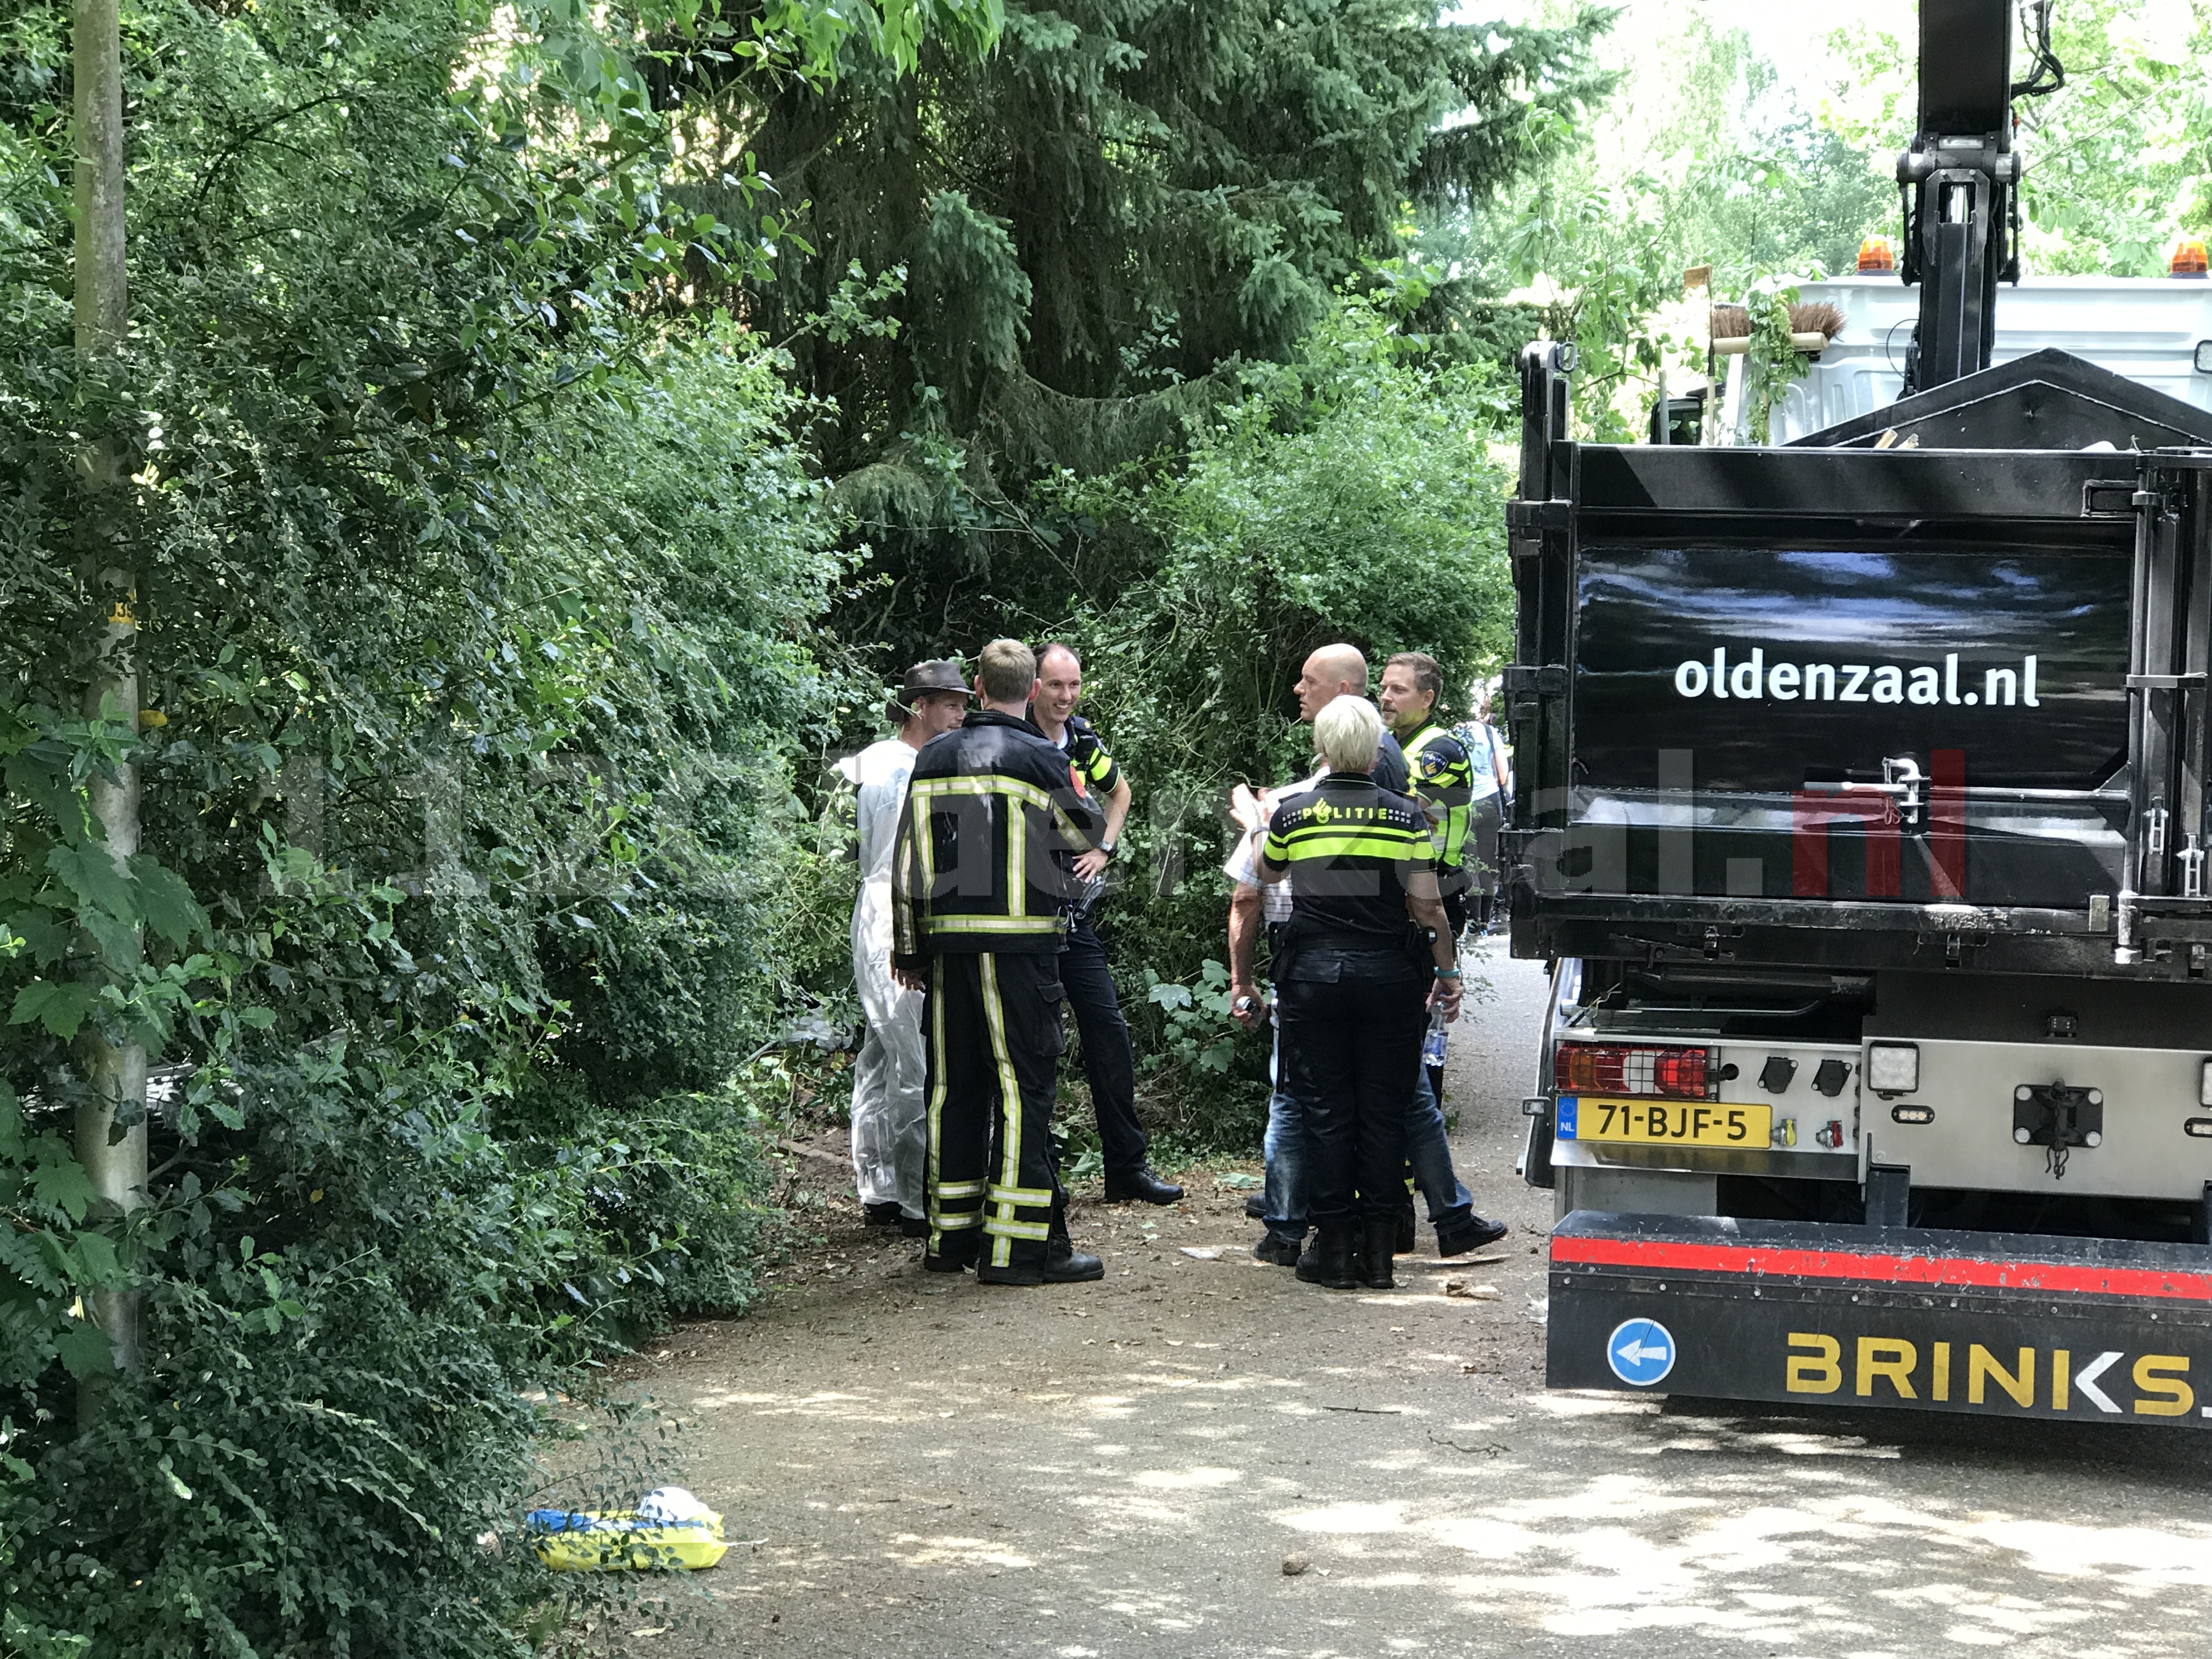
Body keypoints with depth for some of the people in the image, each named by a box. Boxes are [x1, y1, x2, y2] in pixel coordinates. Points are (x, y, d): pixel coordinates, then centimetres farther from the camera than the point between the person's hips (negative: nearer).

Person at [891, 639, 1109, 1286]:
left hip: (948, 941, 5)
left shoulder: (932, 758, 8)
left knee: (955, 1085, 12)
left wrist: (908, 947, 18)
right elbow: (1088, 833, 6)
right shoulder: (1039, 758, -8)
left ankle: (951, 1236, 17)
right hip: (1019, 942, -5)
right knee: (1023, 1085, -3)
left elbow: (906, 859, 11)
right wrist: (1077, 793, 26)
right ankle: (1018, 1244, -5)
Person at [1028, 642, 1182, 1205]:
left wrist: (1103, 849, 14)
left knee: (1108, 1028, 5)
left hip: (1072, 909, 6)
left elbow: (1119, 791, 28)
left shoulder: (1083, 740, 9)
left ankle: (1127, 1167, 11)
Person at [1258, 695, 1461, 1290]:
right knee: (1384, 1110, 7)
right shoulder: (1406, 815, -4)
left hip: (1313, 973, 0)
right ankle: (1379, 1250, 8)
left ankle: (1333, 1249, 6)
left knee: (1325, 1110, 6)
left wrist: (1256, 819, 36)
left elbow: (1267, 875, 18)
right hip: (1389, 974, 0)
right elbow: (1427, 907, -5)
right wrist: (1448, 972, 8)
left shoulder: (1292, 813, -1)